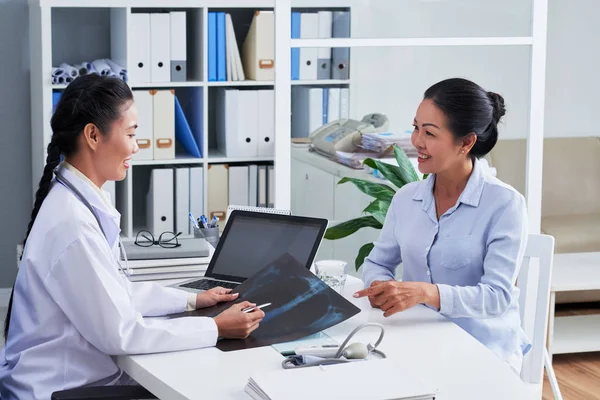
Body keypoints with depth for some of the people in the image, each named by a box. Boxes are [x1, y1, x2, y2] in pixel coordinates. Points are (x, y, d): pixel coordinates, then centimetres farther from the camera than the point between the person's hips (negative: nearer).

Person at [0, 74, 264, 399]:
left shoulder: (80, 199, 3)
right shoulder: (71, 223, -24)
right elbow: (120, 333, -20)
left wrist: (192, 300, 10)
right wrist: (216, 329, -16)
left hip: (82, 374, 8)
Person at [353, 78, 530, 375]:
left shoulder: (504, 205, -10)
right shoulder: (406, 198, 6)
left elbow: (498, 296, -17)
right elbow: (377, 262, 15)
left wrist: (426, 292, -33)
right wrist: (381, 286, -11)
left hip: (485, 349, -4)